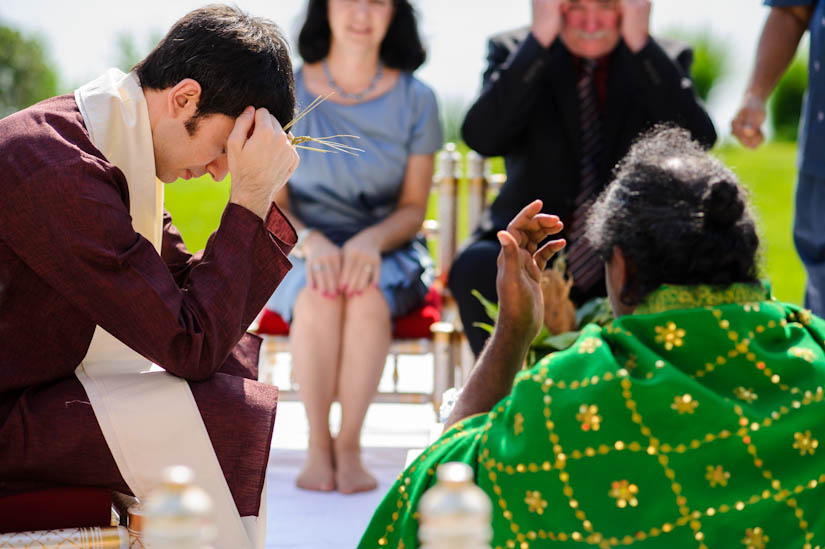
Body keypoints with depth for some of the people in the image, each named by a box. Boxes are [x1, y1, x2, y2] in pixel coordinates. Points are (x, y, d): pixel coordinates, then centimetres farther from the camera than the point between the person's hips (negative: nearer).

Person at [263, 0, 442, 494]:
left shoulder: (415, 100, 1)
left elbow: (413, 208, 0)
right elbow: (270, 207, -1)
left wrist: (371, 240, -22)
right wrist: (309, 240, -24)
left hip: (387, 249, 0)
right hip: (301, 249, 0)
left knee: (368, 294, -35)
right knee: (318, 293, -35)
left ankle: (350, 446, -29)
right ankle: (318, 444, -27)